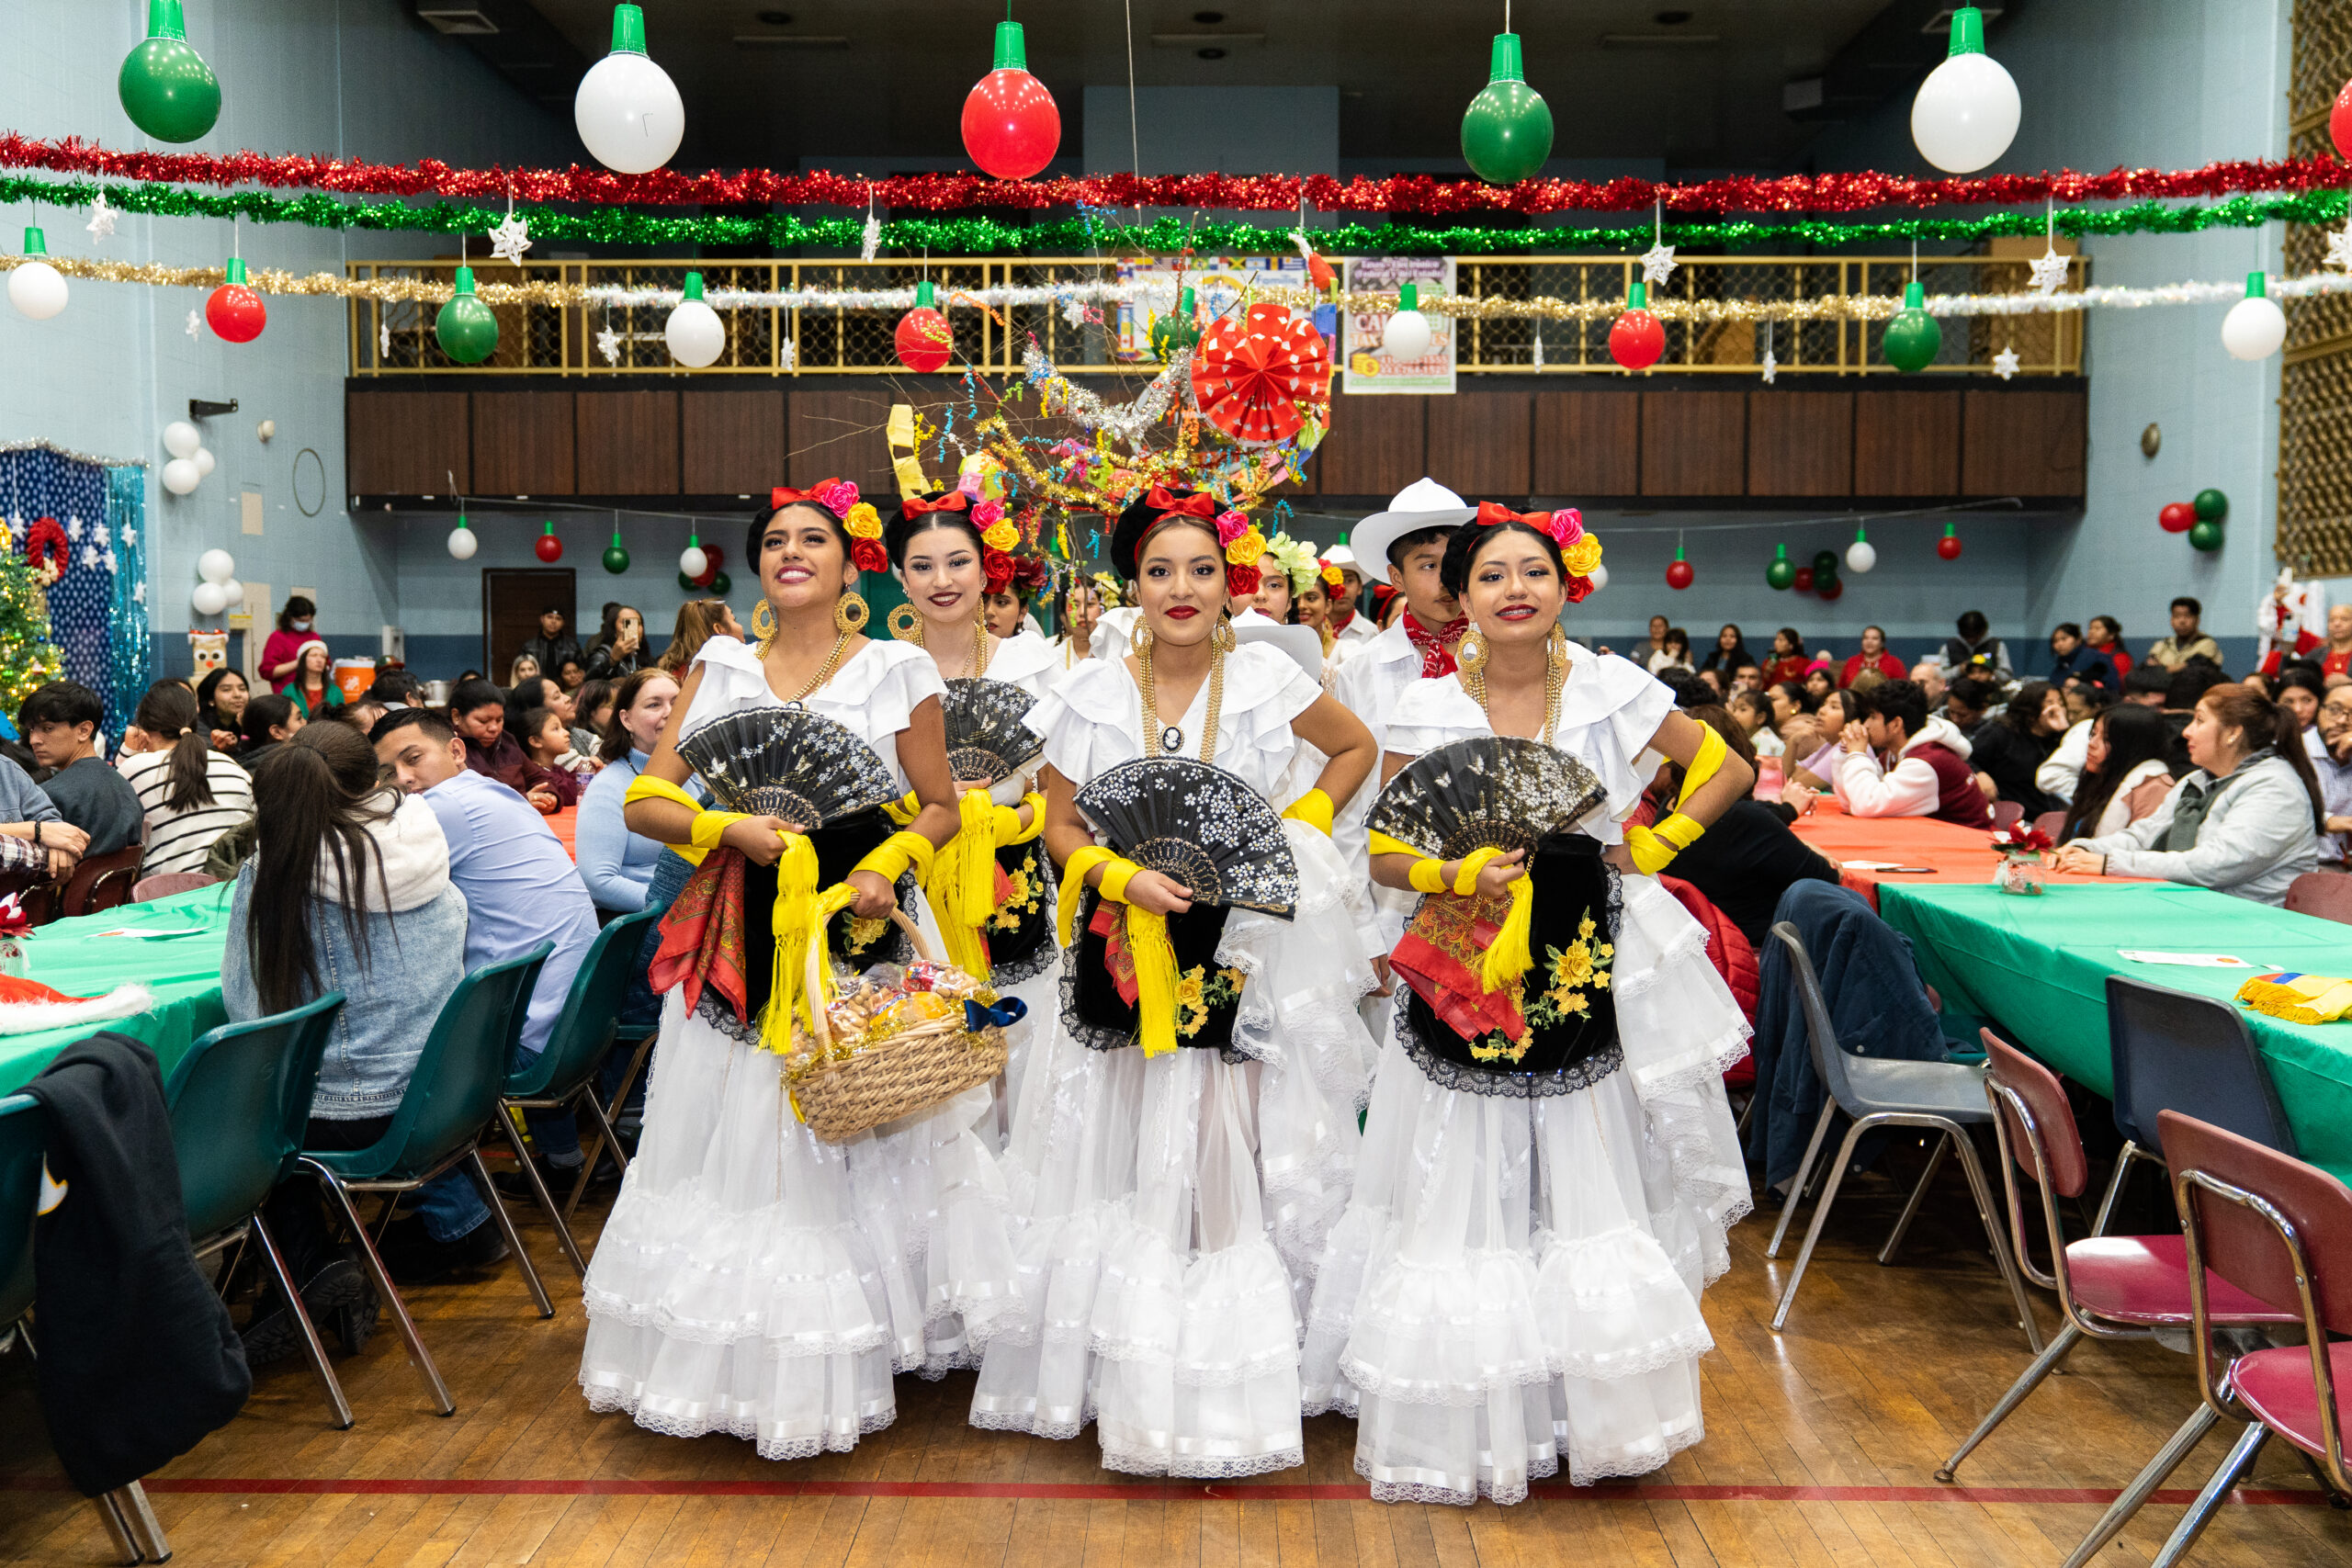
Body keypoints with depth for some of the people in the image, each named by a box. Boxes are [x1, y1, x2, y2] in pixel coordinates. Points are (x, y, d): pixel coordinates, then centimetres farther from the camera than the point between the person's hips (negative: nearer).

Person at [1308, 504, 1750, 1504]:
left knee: (1592, 1189, 7)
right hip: (1468, 984, -1)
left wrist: (1653, 847, 1)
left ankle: (1593, 1406, 23)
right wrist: (1461, 875, -17)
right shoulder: (1429, 710, -2)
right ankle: (1468, 1424, 17)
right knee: (1466, 1202, 3)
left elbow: (1728, 769, 10)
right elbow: (1385, 854, 0)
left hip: (1591, 977, 1)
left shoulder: (1612, 691, -1)